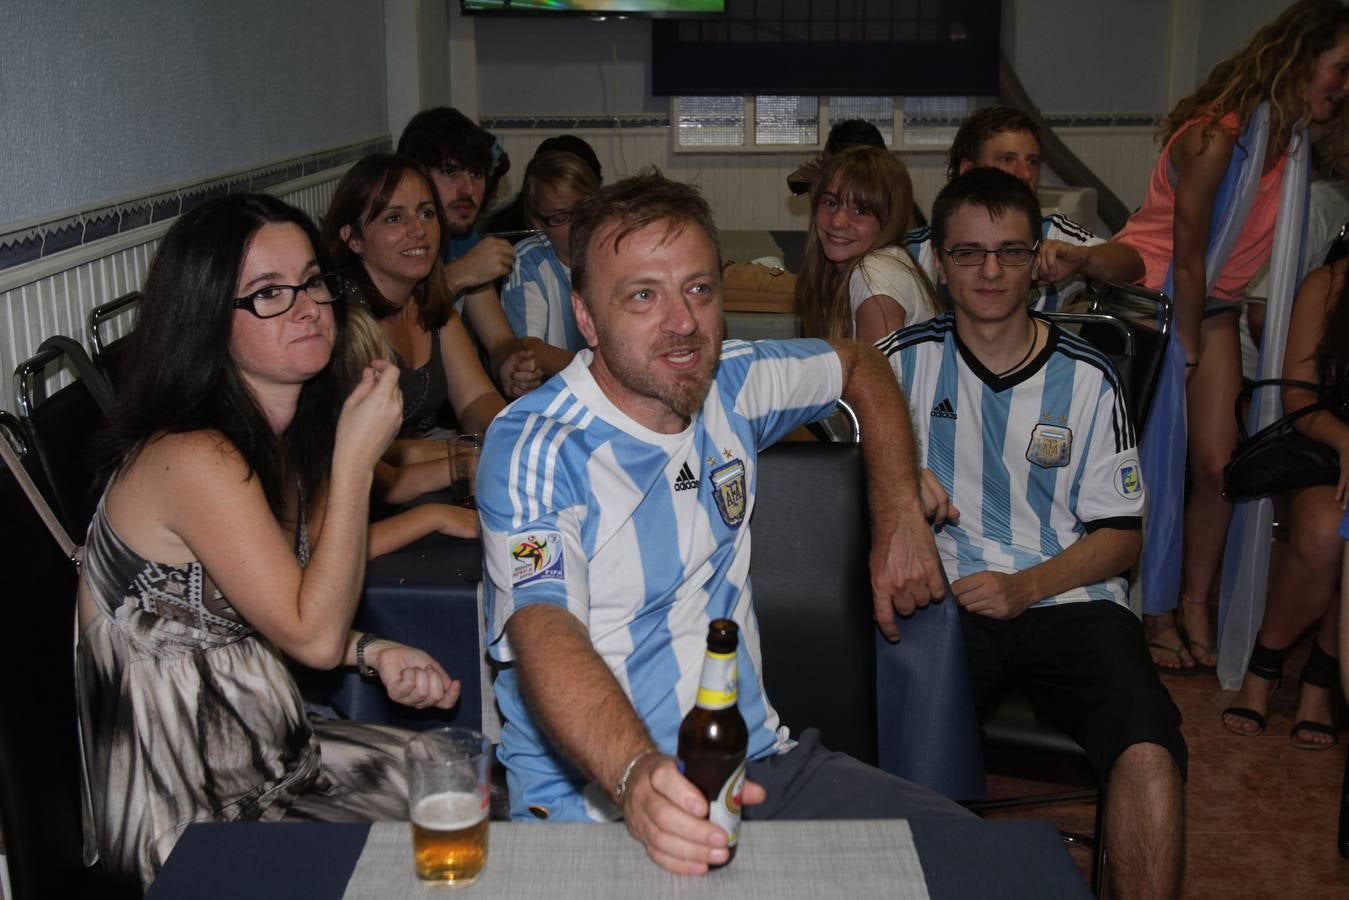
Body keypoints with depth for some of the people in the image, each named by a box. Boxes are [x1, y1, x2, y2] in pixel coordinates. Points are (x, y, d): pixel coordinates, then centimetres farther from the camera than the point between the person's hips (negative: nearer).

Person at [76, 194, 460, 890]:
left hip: (268, 748, 8)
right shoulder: (193, 460, -26)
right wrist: (355, 456, -25)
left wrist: (374, 654, -6)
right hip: (195, 816, -8)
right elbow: (313, 636, -23)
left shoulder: (282, 436, 2)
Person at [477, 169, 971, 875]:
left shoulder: (731, 383, 5)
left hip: (760, 765, 5)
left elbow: (860, 368, 25)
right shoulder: (532, 447, -14)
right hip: (601, 803, -5)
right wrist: (638, 775, -46)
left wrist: (900, 518, 16)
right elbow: (544, 633, -29)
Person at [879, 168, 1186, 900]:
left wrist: (1026, 587, -7)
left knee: (1148, 753, -28)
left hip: (1069, 598, 1)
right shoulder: (905, 361, 10)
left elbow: (1122, 535, 9)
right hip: (947, 596, 0)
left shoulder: (1086, 377, 10)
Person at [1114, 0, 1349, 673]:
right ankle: (1155, 611, 13)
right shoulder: (1217, 135, -24)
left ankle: (1195, 605, 16)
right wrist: (1186, 349, -11)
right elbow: (1187, 254, -18)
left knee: (1218, 463, 1)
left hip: (1213, 306, 6)